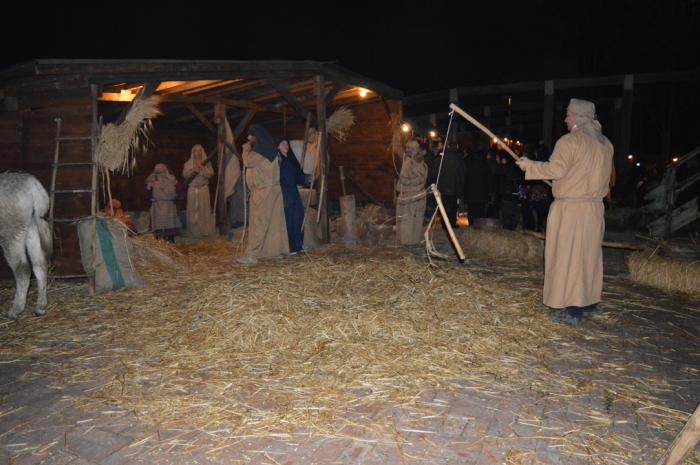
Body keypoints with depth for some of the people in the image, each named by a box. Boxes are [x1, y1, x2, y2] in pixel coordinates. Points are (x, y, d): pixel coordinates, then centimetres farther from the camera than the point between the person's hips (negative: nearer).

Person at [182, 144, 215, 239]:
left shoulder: (206, 163, 8)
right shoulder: (188, 163, 12)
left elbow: (210, 174, -3)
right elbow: (184, 174, 2)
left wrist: (201, 168, -13)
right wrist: (193, 171, -12)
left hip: (203, 189, -1)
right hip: (192, 189, 1)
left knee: (204, 209, -6)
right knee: (193, 210, -3)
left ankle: (204, 231, -3)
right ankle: (194, 231, 1)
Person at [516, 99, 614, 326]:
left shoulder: (569, 141, -11)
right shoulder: (606, 144, 12)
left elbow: (556, 169, -18)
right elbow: (603, 176, 18)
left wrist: (530, 166, -7)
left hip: (569, 208, -7)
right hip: (595, 207, 7)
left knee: (566, 256, -2)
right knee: (589, 254, 14)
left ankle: (569, 309, 0)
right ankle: (589, 303, 22)